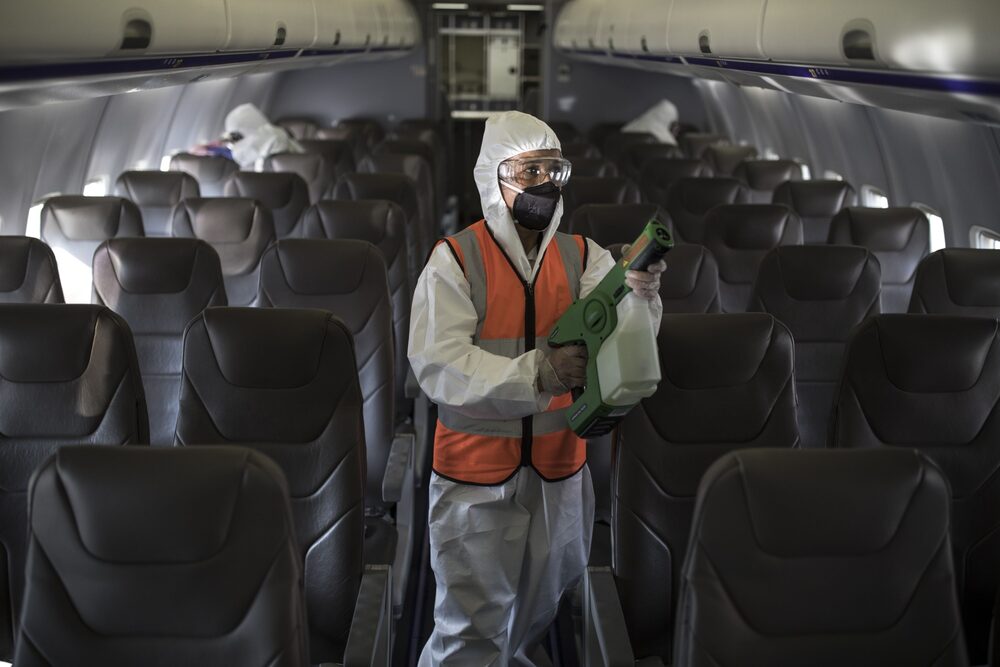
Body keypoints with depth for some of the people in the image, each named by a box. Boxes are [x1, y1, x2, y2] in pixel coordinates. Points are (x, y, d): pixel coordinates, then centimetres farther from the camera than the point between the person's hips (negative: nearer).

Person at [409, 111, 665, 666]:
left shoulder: (582, 257, -1)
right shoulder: (456, 259, -13)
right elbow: (437, 364, -23)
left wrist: (639, 291, -40)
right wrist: (536, 374, -35)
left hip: (559, 465, 4)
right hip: (476, 470, -4)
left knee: (539, 607, 23)